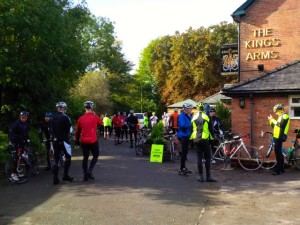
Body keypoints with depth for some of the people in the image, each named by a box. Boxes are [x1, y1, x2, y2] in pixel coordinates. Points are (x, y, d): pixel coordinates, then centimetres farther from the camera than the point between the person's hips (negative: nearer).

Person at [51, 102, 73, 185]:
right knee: (68, 157, 11)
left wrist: (54, 137, 15)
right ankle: (65, 175, 10)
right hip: (63, 140, -5)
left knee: (56, 159, 8)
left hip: (55, 140, 6)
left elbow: (51, 129, 11)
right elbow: (69, 129, -8)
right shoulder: (65, 117, -11)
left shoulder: (53, 118, 8)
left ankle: (55, 178, 5)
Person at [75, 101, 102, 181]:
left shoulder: (81, 118, 2)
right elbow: (100, 124, 12)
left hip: (83, 141, 3)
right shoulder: (95, 117, -7)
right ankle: (90, 170, -4)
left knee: (85, 157, 14)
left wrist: (77, 140, 22)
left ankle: (85, 174, 12)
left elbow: (77, 130, 9)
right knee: (95, 155, 14)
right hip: (93, 140, -3)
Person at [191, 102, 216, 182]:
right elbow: (211, 129, -2)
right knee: (208, 157, 2)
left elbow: (191, 129, 12)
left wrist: (192, 138, 19)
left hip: (196, 139, 4)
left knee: (199, 157, 8)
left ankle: (200, 176, 8)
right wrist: (212, 137, 9)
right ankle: (208, 176, 1)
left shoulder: (194, 117, 7)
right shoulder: (207, 117, -5)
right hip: (205, 139, -4)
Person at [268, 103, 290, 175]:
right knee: (279, 153, 14)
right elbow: (275, 126, 19)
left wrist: (272, 120, -15)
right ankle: (281, 168, 22)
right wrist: (271, 120, 7)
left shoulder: (285, 116, -8)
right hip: (277, 137, 10)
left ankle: (278, 170, -9)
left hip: (280, 137, -10)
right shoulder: (281, 117, 22)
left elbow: (281, 125, -24)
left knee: (278, 153, -10)